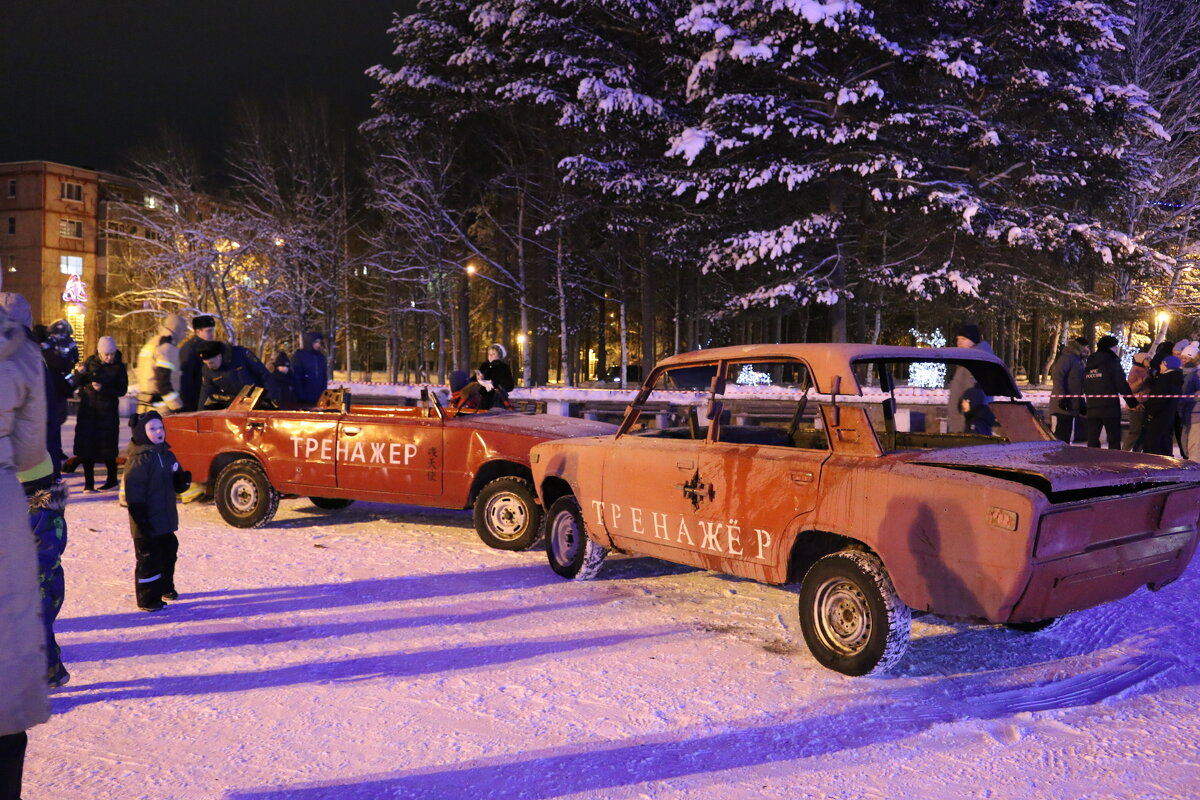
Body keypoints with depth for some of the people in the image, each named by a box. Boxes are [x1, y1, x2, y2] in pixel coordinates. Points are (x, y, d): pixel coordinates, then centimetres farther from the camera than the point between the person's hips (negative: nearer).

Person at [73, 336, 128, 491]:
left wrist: (103, 389, -20)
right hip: (87, 409, 2)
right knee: (86, 445, 2)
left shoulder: (119, 367, -3)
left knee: (107, 448, 1)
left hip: (108, 412, -2)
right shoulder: (91, 361, 2)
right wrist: (81, 374, -13)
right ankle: (89, 482, 11)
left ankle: (112, 479, 18)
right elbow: (80, 384, 8)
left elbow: (122, 390, -7)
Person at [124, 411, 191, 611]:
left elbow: (177, 485, 17)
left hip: (166, 520, 9)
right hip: (147, 524, -8)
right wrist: (140, 518, -22)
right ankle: (147, 600, 8)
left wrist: (184, 479, -6)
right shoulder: (138, 459, -16)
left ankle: (165, 587, 40)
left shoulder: (167, 455, 10)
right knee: (148, 559, -2)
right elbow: (133, 491, -19)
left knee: (168, 553, 21)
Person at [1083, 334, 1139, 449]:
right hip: (1110, 407, -5)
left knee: (1092, 440, 7)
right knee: (1114, 440, -1)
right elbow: (1122, 385, -9)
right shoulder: (1112, 362, -6)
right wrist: (1133, 403, -2)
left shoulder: (1089, 365, 13)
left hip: (1092, 408, 6)